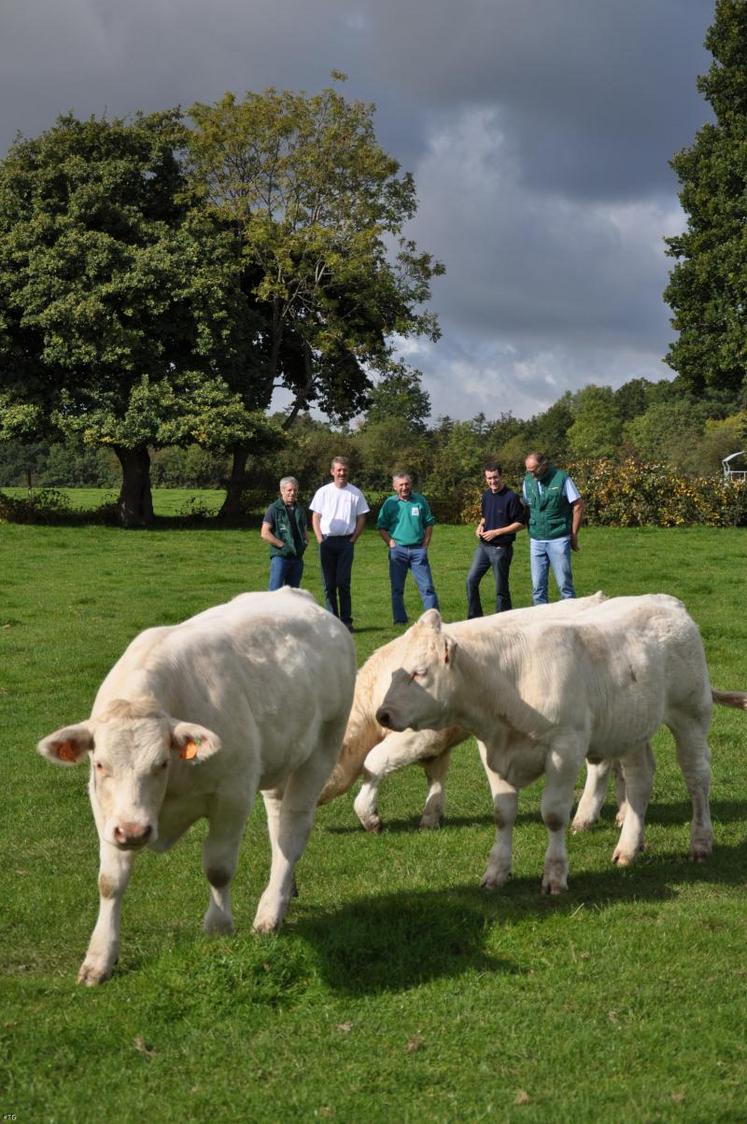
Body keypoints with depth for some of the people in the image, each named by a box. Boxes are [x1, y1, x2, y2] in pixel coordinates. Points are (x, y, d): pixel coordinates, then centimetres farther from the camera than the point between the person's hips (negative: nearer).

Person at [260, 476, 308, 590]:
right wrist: (283, 545, -16)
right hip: (280, 556, -6)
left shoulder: (300, 509, 14)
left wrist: (305, 542, 3)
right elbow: (265, 533, -9)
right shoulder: (274, 509, -3)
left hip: (297, 558, 6)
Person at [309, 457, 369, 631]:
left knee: (343, 582, -6)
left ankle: (346, 621, -2)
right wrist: (320, 539, -2)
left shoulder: (355, 493, 4)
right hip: (327, 541, 2)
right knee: (329, 584, 3)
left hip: (346, 541, -1)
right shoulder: (323, 492, 6)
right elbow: (315, 517, 9)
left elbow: (361, 518, 8)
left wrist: (353, 539, -1)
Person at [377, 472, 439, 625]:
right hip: (398, 550, 0)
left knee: (426, 586, -4)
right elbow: (382, 527, 6)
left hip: (418, 550, 0)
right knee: (397, 588, 6)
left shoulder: (420, 501, 5)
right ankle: (400, 620, 14)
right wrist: (391, 543, -6)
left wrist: (425, 545, 1)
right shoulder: (390, 503, 3)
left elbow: (429, 524, 10)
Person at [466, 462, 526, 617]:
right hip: (483, 545, 7)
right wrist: (480, 526, 2)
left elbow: (520, 524, -13)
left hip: (501, 548, -7)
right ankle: (474, 618, 12)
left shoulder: (511, 497, -14)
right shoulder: (486, 496, 8)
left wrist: (496, 532, -17)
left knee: (501, 588, 2)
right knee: (471, 580, 3)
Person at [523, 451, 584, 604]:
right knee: (537, 586, 6)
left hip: (558, 539, -4)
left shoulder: (561, 478, -9)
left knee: (564, 583, 0)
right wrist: (530, 531, 8)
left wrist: (574, 534, -3)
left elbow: (578, 505, -5)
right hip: (536, 540, 4)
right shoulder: (528, 480, 5)